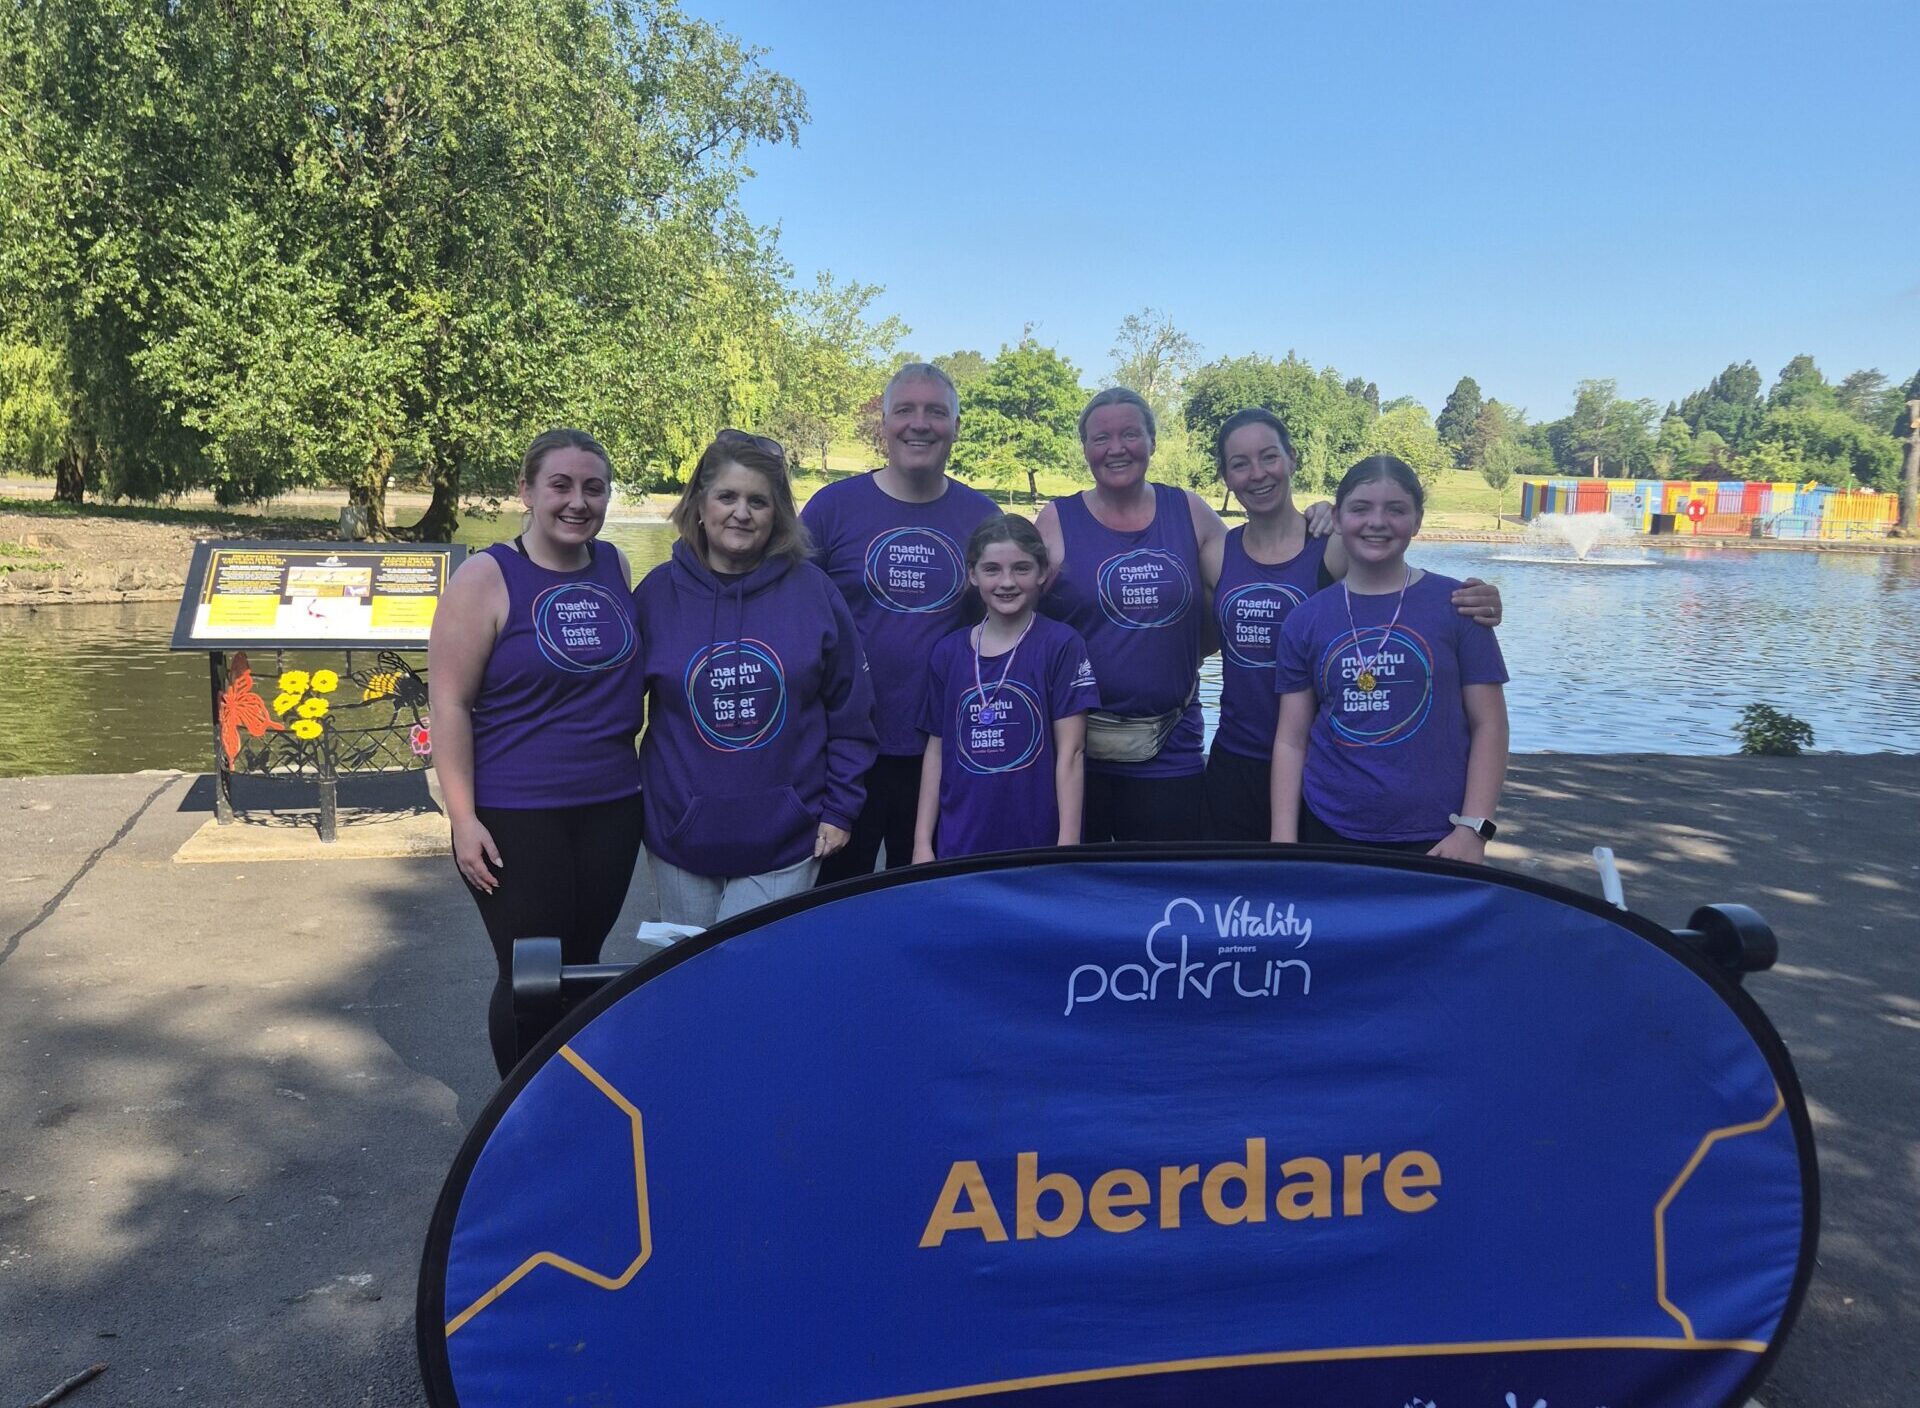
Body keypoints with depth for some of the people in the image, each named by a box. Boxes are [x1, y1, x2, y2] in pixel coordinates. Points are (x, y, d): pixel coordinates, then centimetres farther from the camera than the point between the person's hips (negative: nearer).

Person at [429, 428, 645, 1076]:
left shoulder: (615, 567, 5)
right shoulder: (487, 578, -9)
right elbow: (449, 703, -10)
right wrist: (463, 818, -14)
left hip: (610, 808, 5)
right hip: (516, 817, -4)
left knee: (582, 966, 15)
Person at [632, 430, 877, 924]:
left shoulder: (812, 591, -3)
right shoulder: (659, 592, -1)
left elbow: (850, 710, 1)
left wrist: (840, 808, -1)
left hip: (785, 843, -1)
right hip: (681, 836, 2)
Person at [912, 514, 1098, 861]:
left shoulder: (1061, 646, -6)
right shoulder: (949, 652, 5)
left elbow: (1069, 754, -8)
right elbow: (936, 750, 9)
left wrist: (1068, 848, -11)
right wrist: (922, 842, 6)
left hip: (1037, 846, -3)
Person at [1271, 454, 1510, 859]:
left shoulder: (1454, 604, -1)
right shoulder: (1306, 620, 4)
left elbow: (1488, 724, -1)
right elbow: (1290, 740, 4)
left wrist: (1472, 829, -9)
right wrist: (1283, 842, -2)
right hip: (1329, 833, 2)